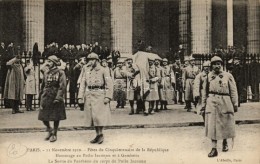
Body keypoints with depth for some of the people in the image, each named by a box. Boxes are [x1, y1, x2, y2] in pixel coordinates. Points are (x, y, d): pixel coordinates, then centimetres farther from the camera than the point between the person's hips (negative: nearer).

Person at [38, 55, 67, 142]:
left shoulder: (60, 73, -7)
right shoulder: (46, 72, 9)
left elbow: (62, 86, -13)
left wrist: (58, 98, -20)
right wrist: (41, 96, 14)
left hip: (55, 97, -5)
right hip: (46, 97, 5)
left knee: (56, 117, 4)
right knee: (43, 116, 3)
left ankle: (54, 134, 18)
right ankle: (49, 129, 27)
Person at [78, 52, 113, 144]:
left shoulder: (103, 70, 0)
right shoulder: (86, 70, 12)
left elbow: (109, 84, -4)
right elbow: (82, 84, 10)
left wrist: (108, 97, -13)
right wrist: (80, 97, 1)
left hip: (99, 95, -4)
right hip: (89, 95, 4)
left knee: (99, 115, -8)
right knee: (92, 116, 6)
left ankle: (101, 134, 5)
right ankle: (98, 135, 14)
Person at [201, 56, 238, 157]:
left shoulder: (228, 76, 4)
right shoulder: (208, 76, 6)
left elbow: (233, 91, 4)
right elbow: (205, 91, 10)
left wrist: (235, 104, 0)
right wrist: (203, 104, 8)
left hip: (225, 102, 0)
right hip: (212, 102, 0)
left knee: (225, 124, 11)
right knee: (212, 125, -5)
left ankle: (225, 142, 36)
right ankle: (214, 148, -3)